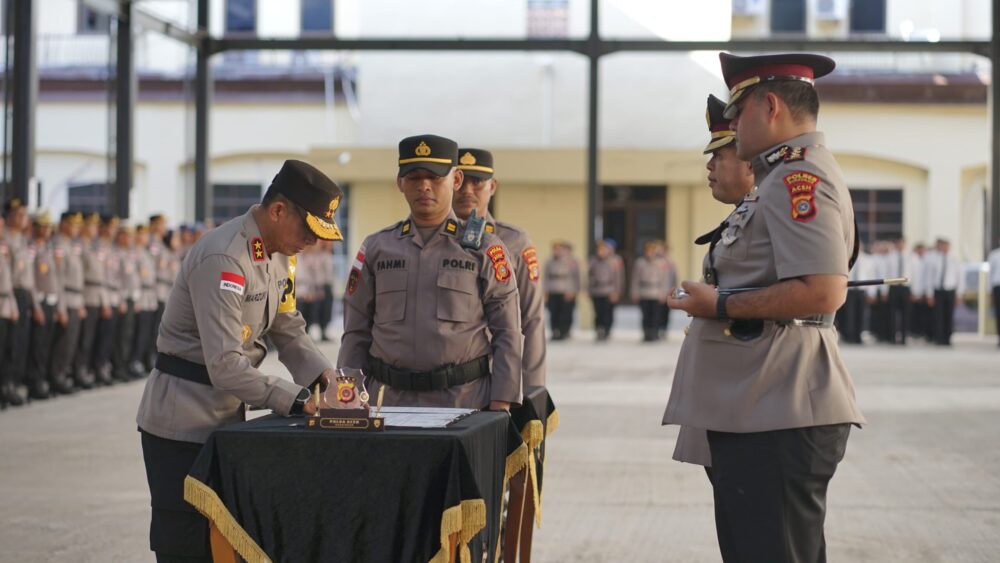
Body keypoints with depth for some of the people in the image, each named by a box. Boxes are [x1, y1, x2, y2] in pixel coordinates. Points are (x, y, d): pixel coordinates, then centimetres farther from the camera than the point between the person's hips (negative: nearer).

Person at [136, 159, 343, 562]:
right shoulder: (223, 259, -24)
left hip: (226, 416, 9)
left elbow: (288, 330, 12)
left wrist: (323, 375, -5)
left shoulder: (279, 254, 5)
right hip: (182, 422, -9)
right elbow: (226, 366, -28)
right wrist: (295, 400, -28)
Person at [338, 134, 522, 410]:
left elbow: (507, 335, 1)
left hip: (466, 402, -2)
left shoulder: (485, 248, 4)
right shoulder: (376, 248, 10)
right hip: (389, 401, 2)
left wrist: (500, 407, -7)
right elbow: (356, 334, 12)